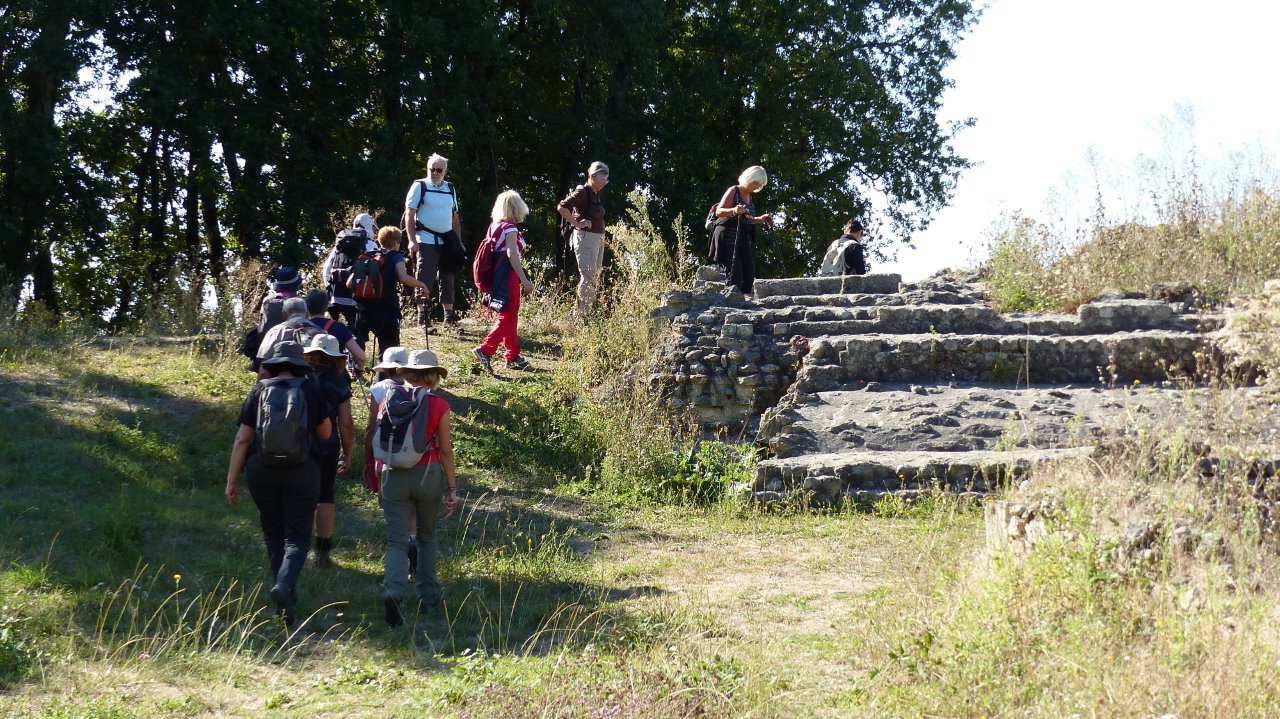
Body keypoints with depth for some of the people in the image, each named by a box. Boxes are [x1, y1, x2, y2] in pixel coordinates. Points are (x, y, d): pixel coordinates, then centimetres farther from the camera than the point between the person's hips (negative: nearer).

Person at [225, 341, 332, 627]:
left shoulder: (259, 391, -1)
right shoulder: (310, 391, -3)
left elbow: (242, 439, -3)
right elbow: (326, 434, 7)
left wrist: (232, 479, 2)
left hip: (262, 471, 2)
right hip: (302, 471, -2)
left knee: (273, 533, 18)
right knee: (297, 537, 4)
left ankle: (286, 599, 23)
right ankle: (285, 584, -23)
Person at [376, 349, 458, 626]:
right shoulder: (439, 406, -6)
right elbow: (445, 450, -5)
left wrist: (377, 478, 16)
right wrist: (452, 488, 1)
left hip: (395, 475, 1)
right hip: (429, 475, -1)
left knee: (397, 540, 0)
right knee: (427, 537, 19)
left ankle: (393, 592, -24)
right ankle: (427, 597, 22)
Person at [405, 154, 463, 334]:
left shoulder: (450, 189, 14)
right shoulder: (420, 186, -1)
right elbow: (409, 214, -5)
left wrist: (459, 242, 15)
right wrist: (412, 240, -14)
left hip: (447, 241, 5)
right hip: (426, 241, -5)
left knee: (448, 279, 8)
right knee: (425, 280, -7)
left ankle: (449, 316, 14)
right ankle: (423, 318, -4)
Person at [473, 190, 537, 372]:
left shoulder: (494, 226, 10)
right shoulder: (510, 228, -12)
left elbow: (492, 251, 13)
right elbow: (512, 254, -21)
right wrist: (525, 280, -21)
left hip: (497, 276, 9)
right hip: (508, 276, -9)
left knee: (510, 316, 17)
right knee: (508, 317, -5)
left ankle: (513, 356, 22)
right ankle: (485, 350, -17)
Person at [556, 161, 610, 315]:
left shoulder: (595, 194, 14)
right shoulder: (582, 192, -12)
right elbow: (562, 207, -21)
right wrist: (577, 224, -17)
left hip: (598, 239, 9)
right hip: (586, 237, -9)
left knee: (595, 278, 11)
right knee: (587, 277, -11)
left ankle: (588, 312, 17)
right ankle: (582, 312, -10)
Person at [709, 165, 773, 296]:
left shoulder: (751, 196, 16)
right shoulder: (734, 191, -6)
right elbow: (719, 212, -15)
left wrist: (761, 219, 9)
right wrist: (734, 210, -33)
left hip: (743, 238, 8)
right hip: (728, 237, -8)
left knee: (749, 274, 0)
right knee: (734, 273, -15)